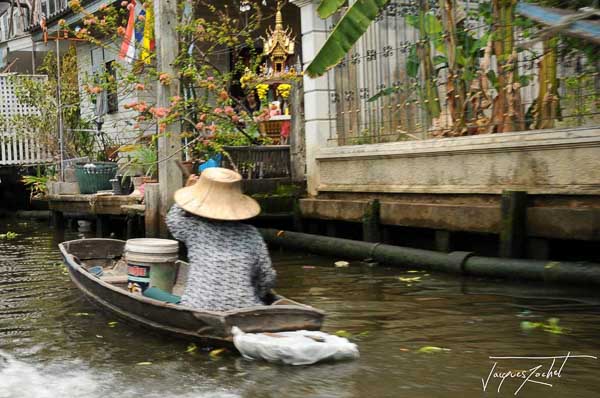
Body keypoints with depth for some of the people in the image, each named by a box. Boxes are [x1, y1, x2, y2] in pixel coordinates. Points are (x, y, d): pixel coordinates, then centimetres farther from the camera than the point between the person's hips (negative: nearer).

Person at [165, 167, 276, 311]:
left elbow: (173, 218, 25)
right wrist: (254, 299, 28)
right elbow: (267, 278, 10)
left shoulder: (194, 229, 1)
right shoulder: (251, 235, 5)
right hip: (245, 310, 1)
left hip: (198, 307, -1)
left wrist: (190, 192, 37)